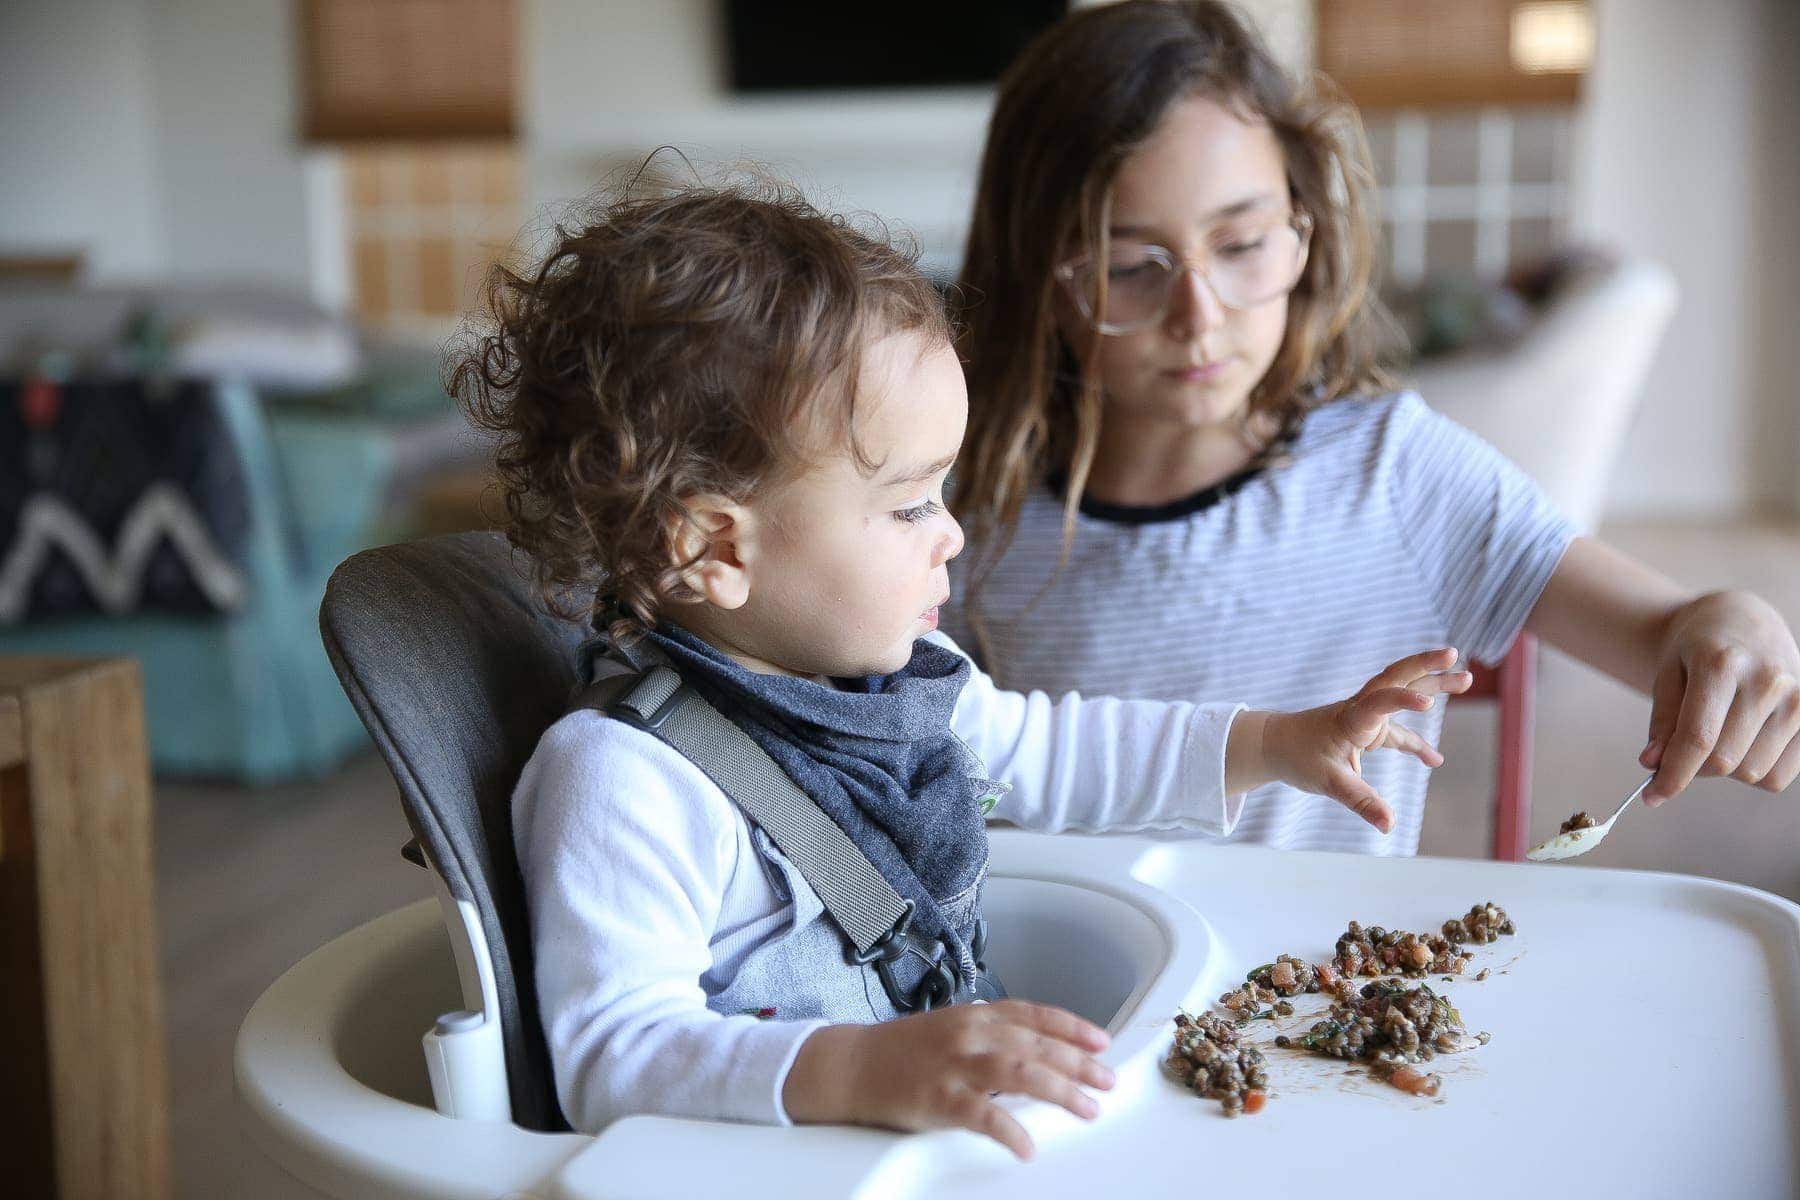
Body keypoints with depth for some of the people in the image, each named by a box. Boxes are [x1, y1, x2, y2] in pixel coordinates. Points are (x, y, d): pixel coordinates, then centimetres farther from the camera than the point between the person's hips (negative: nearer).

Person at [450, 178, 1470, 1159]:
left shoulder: (894, 672, 8)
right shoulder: (622, 780, -21)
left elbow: (1038, 751, 25)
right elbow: (614, 1060, -28)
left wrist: (1279, 745, 20)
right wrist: (869, 1068, -41)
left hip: (959, 1125, 9)